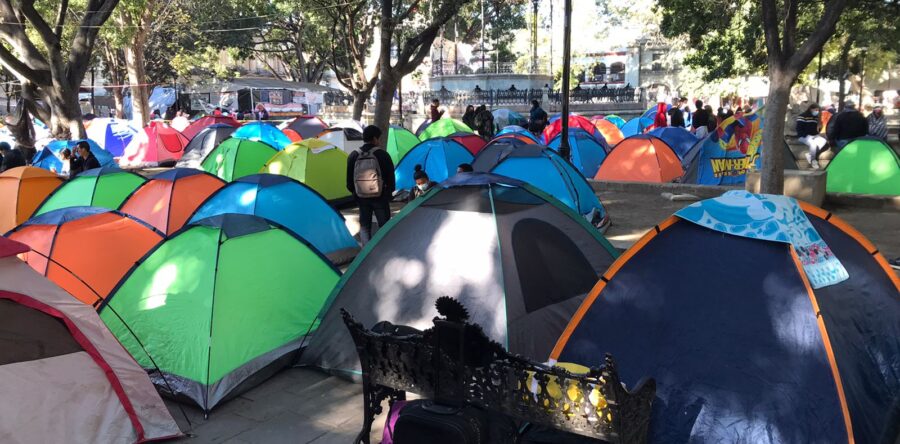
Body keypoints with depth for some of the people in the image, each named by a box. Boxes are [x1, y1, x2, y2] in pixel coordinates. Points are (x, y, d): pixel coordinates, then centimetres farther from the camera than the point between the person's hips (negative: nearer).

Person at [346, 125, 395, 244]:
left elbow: (349, 180, 6)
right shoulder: (382, 155, -11)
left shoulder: (353, 156, -1)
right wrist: (389, 192, 10)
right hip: (380, 197, -3)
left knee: (364, 225, 12)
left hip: (361, 198, 3)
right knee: (384, 226, 7)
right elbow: (390, 177, -5)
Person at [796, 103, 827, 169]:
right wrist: (807, 136, -20)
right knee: (813, 143, -35)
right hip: (803, 136, -7)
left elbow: (816, 129, 23)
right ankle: (813, 161, -16)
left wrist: (816, 135, 4)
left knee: (824, 141, -24)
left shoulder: (816, 117, 16)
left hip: (814, 136, 7)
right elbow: (799, 129, -12)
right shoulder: (802, 116, -7)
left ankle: (810, 155, -24)